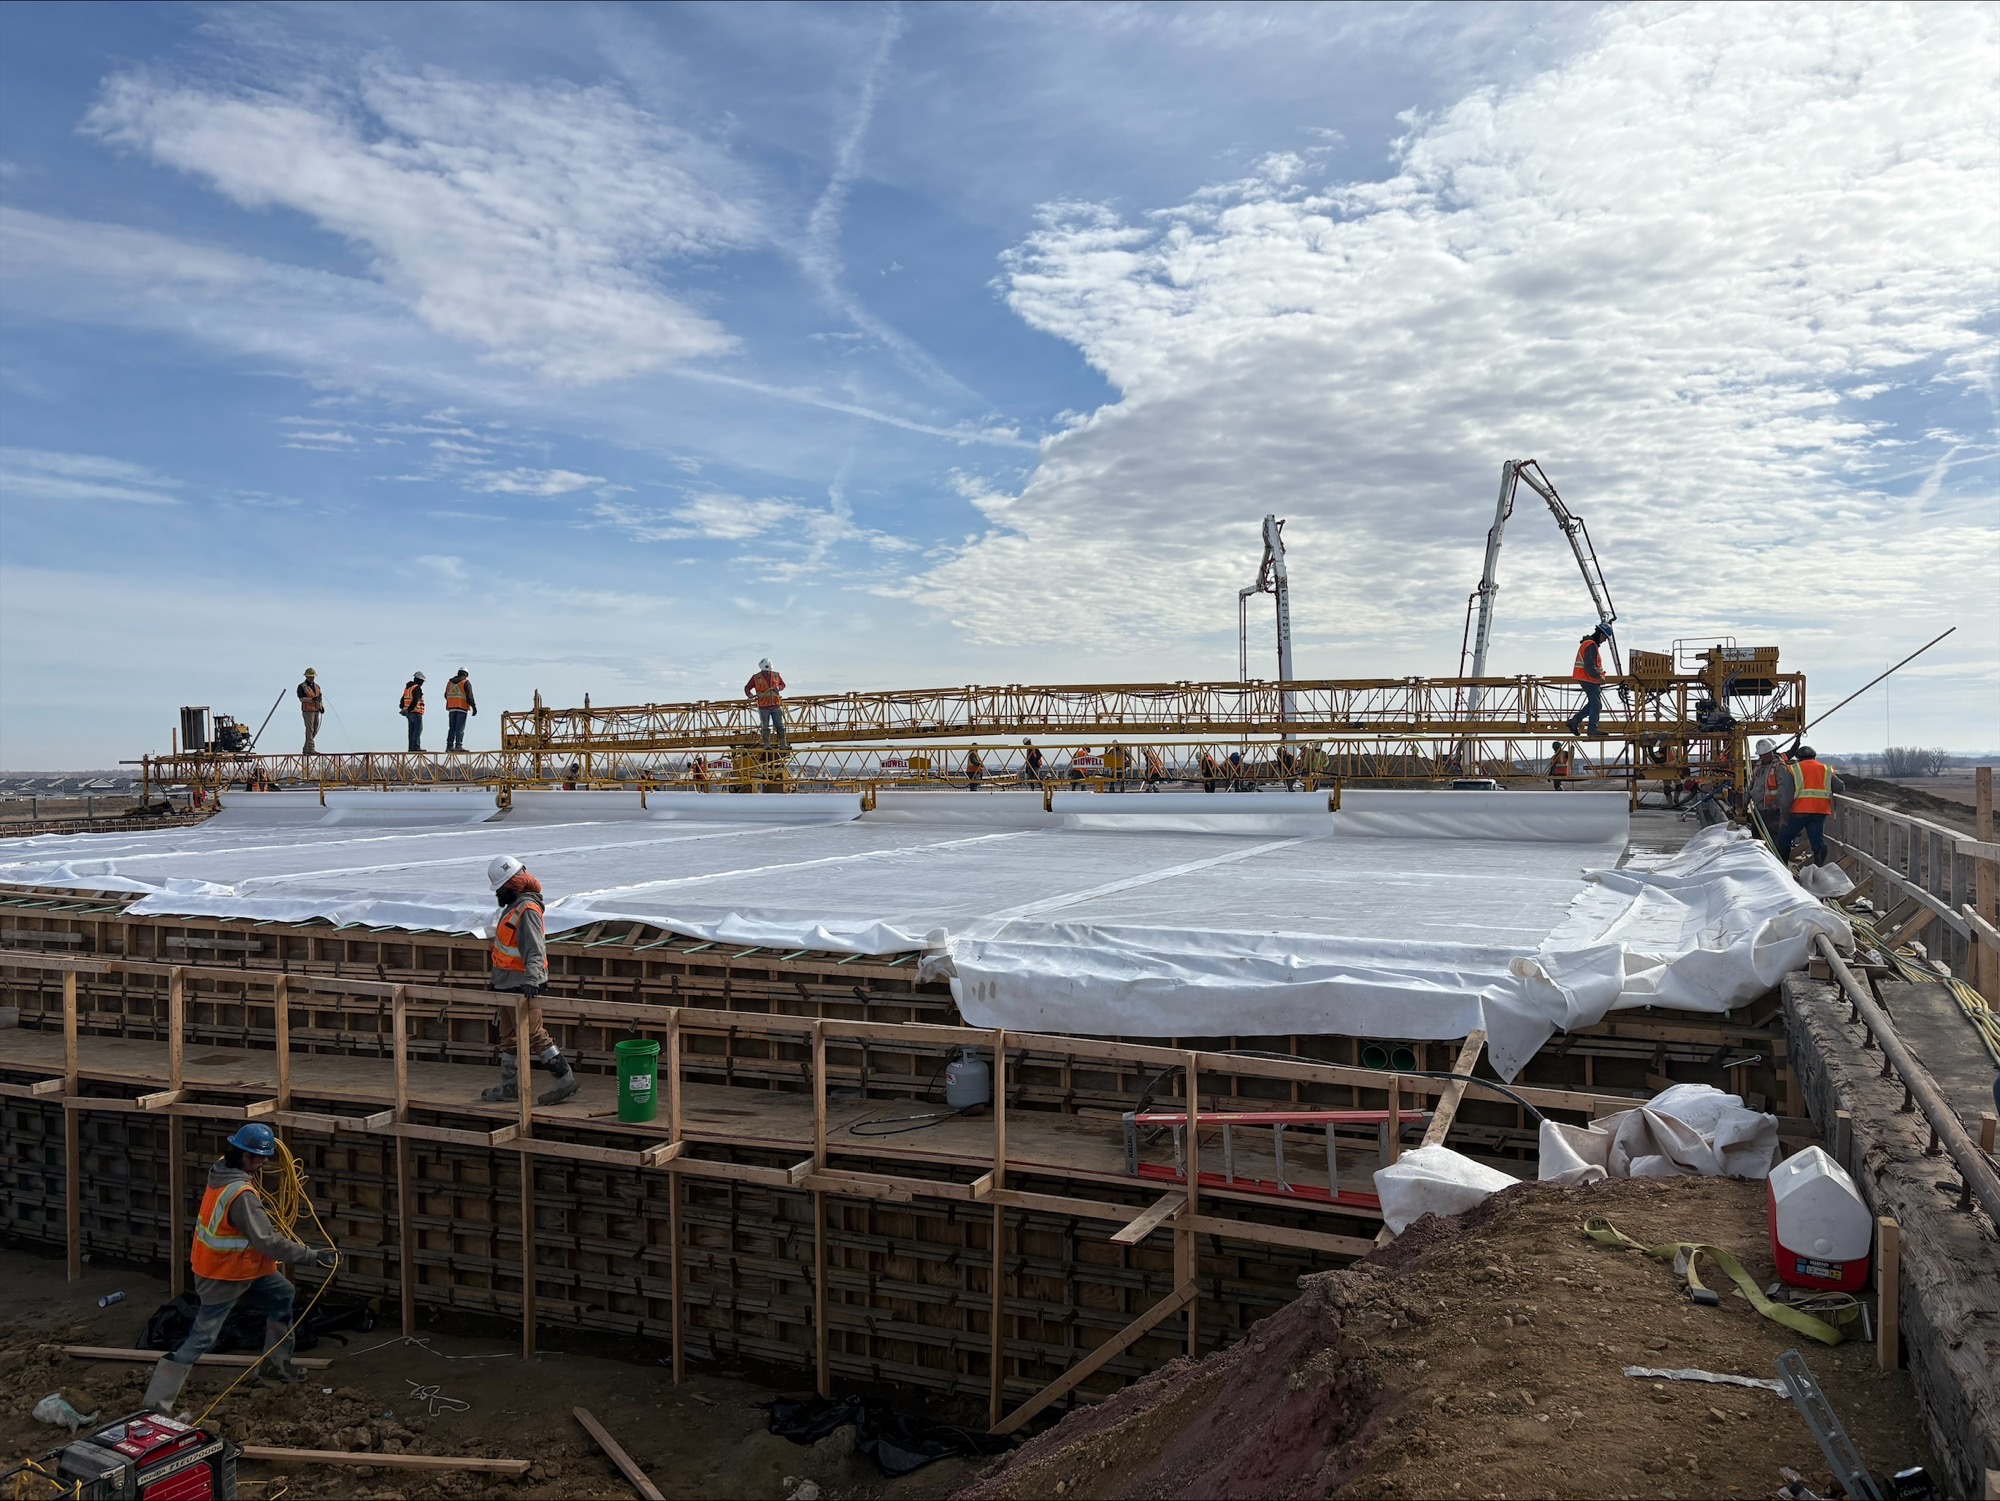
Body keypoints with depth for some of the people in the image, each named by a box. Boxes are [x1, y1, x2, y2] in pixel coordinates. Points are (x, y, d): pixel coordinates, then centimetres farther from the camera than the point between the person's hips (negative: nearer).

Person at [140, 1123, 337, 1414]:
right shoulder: (242, 1195, -32)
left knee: (281, 1293, 18)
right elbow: (267, 1241, -34)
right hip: (222, 1279, -10)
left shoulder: (221, 1172, -5)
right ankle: (156, 1403, 9)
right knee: (202, 1337, -1)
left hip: (242, 1267, 10)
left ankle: (278, 1362, 31)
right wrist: (312, 1256, -31)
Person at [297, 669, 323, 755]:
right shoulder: (302, 686, -3)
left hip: (316, 710, 6)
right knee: (309, 730, -10)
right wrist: (312, 699, -28)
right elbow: (301, 699, -14)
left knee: (315, 730, 7)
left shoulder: (317, 686, 16)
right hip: (308, 711, -6)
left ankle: (305, 749, 16)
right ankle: (310, 749, -11)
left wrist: (322, 706, 0)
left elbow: (320, 698, 17)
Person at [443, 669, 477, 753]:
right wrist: (474, 707, -11)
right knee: (460, 728, -8)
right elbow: (469, 696, -11)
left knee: (452, 728, 9)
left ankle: (449, 746, 7)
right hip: (462, 708, -5)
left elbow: (446, 696, 23)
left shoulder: (449, 683, 16)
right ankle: (458, 746, -15)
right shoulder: (466, 682, -2)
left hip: (451, 708, 5)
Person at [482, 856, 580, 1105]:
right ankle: (510, 1086, 26)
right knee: (509, 1036, 16)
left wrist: (531, 979, -40)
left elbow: (535, 950, -28)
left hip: (522, 985, -10)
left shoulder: (527, 909, -19)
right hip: (509, 984, 10)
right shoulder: (514, 906, 13)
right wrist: (498, 979, 30)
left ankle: (564, 1080, -4)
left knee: (535, 1035, -8)